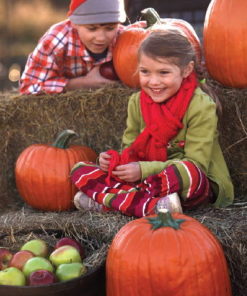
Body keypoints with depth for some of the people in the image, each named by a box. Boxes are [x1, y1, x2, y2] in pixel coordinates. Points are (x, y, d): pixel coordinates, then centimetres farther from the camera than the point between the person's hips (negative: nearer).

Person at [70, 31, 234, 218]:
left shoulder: (201, 107, -13)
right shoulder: (137, 102, 4)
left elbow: (195, 164, -18)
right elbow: (131, 149, 11)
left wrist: (143, 170, -24)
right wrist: (114, 160, -13)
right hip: (147, 180, 5)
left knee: (187, 173, -41)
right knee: (80, 170, -7)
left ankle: (104, 200, -29)